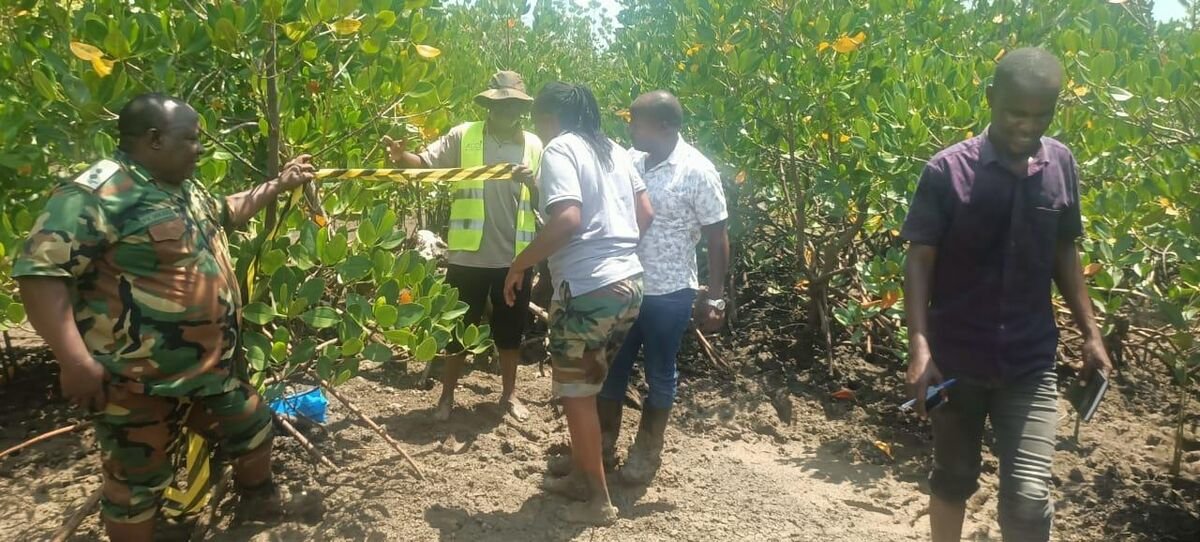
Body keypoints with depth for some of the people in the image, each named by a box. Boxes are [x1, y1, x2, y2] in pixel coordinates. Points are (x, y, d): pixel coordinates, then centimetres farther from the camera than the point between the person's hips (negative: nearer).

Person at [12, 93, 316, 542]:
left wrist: (280, 184, 26)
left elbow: (227, 212, 33)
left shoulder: (186, 189, 10)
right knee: (137, 483, 7)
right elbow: (40, 271, -26)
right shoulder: (97, 193, -20)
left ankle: (258, 496, 50)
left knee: (252, 428, 23)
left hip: (210, 368, 9)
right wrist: (75, 360, -31)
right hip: (137, 383, -9)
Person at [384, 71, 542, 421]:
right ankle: (447, 395, 27)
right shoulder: (463, 136, -2)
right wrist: (402, 156, -32)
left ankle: (509, 393, 34)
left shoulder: (534, 146, 3)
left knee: (511, 329, 15)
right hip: (469, 256, -2)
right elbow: (426, 163, -11)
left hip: (515, 257, 2)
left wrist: (532, 182, -19)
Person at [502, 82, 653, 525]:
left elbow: (567, 219, -22)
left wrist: (518, 265, -12)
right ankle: (581, 476, 33)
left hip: (588, 289, -8)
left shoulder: (560, 148, -7)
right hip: (628, 283, 8)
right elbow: (646, 214, 16)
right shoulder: (613, 150, 15)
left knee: (575, 393, 5)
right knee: (585, 387, 21)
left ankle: (598, 501, 13)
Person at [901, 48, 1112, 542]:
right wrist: (919, 346, -17)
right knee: (953, 478, 17)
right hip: (956, 357, -1)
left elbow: (1064, 254, 11)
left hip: (1030, 361, 2)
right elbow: (919, 260, -9)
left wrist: (1090, 333, 9)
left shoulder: (1061, 165, 0)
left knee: (1029, 496, -5)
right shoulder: (948, 169, -10)